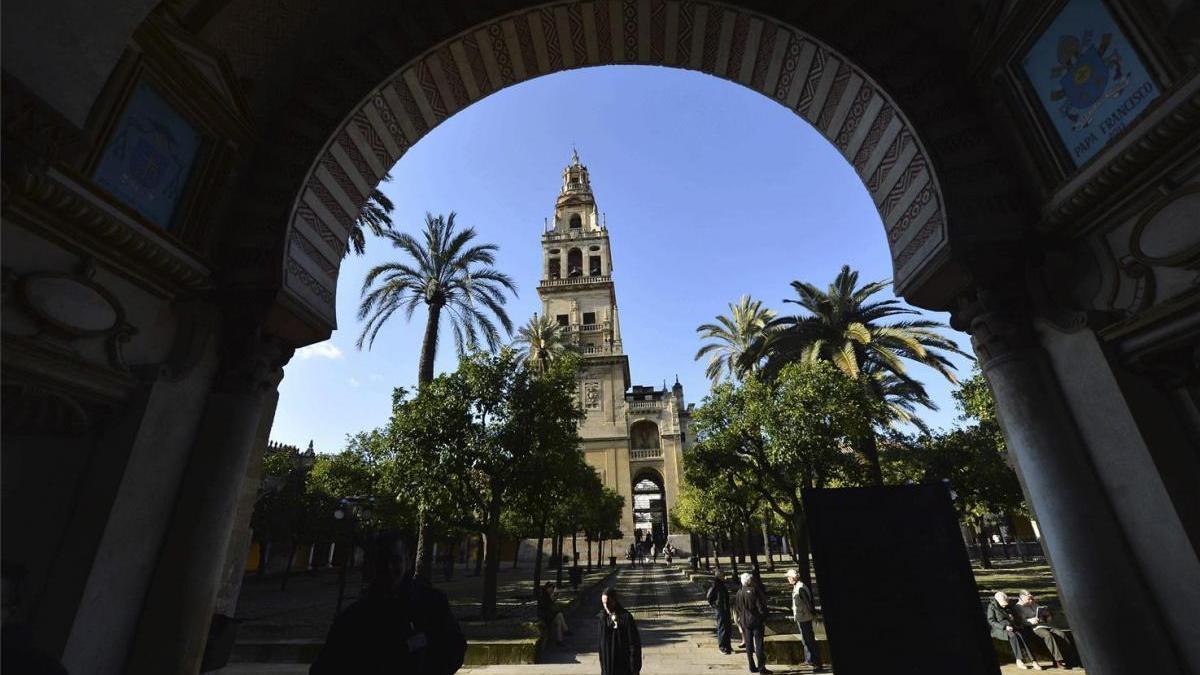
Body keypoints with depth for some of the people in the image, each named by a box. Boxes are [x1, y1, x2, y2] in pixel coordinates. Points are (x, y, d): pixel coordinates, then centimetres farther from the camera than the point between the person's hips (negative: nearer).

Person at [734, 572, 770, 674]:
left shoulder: (739, 592, 2)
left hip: (745, 622, 5)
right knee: (759, 645, 3)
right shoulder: (755, 591, -15)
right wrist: (764, 619, -4)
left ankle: (752, 667, 18)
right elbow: (761, 606, -15)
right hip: (756, 621, -5)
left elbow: (736, 607, 8)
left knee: (749, 645, 13)